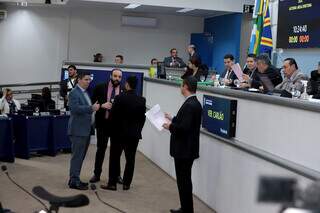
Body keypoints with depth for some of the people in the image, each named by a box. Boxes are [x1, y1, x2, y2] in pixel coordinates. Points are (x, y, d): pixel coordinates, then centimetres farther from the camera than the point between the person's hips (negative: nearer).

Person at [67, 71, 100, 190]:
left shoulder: (85, 92, 18)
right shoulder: (74, 92, -12)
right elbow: (74, 108, -25)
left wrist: (94, 107, 11)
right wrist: (91, 108, -26)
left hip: (86, 130, 10)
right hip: (78, 130, -10)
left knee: (80, 156, 14)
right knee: (77, 156, -5)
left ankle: (74, 179, 23)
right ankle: (74, 181, 1)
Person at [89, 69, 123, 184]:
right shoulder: (100, 87, 0)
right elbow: (92, 102, 1)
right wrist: (102, 105, -14)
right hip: (103, 123, 0)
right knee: (101, 149, 8)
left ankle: (116, 175, 23)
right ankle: (97, 174, 19)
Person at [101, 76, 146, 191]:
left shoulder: (119, 98, -12)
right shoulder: (142, 100, -2)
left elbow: (113, 115, -8)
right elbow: (143, 117, 2)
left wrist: (113, 129, 10)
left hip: (119, 133, -3)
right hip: (134, 134, 3)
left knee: (115, 158, 6)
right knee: (130, 159, 8)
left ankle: (112, 183, 8)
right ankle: (126, 184, 12)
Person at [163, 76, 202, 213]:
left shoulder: (189, 105, -21)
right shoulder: (194, 103, 10)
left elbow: (184, 128, -27)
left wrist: (170, 126, -12)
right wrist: (172, 119, 16)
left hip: (184, 150, -10)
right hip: (187, 149, 10)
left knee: (184, 181, 0)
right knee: (184, 181, 18)